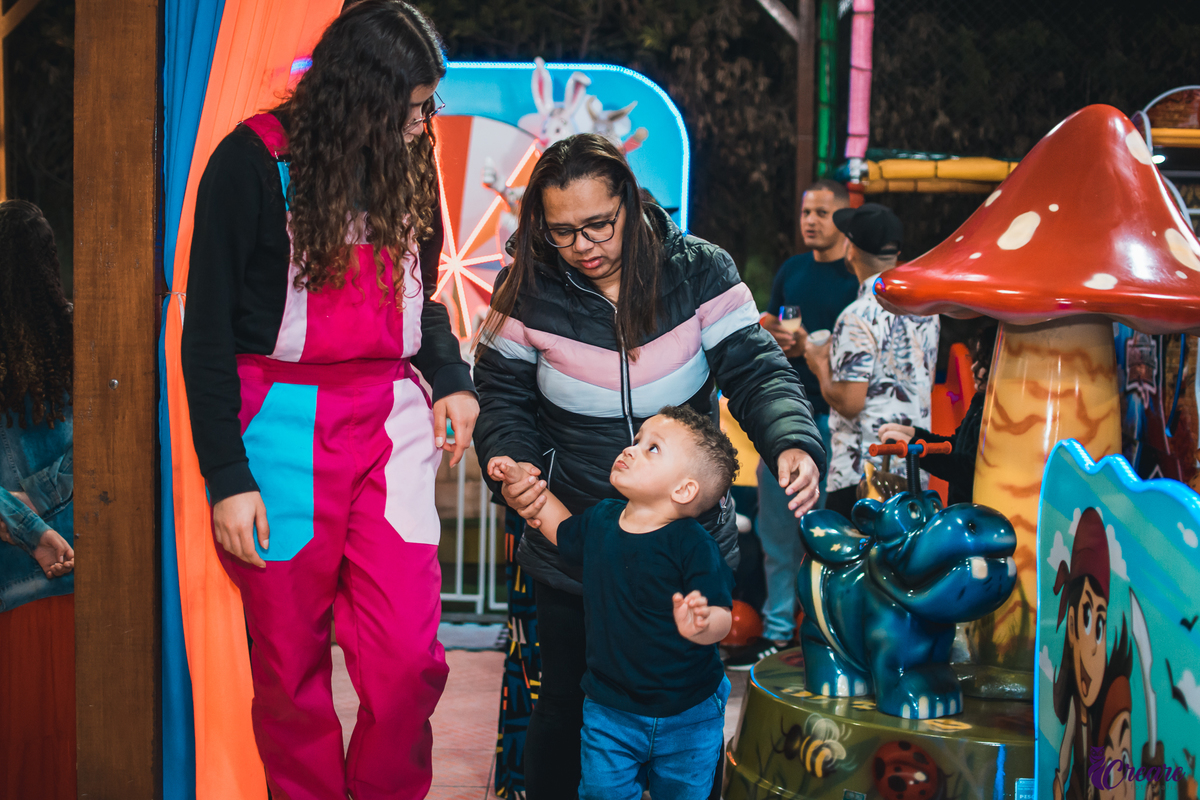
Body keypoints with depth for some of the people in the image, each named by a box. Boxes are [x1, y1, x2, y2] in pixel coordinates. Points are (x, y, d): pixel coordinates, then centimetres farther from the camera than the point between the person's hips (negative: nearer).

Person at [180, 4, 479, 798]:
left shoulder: (403, 164, 10)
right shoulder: (255, 160, -6)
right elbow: (208, 329, -5)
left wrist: (451, 378, 4)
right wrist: (226, 476, -10)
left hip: (390, 421, 4)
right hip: (284, 427, -4)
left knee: (410, 657, -5)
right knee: (291, 667, 5)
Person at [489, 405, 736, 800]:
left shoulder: (692, 544, -20)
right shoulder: (600, 519, -1)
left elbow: (722, 616, -23)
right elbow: (565, 532, 21)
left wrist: (700, 625, -45)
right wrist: (525, 483, 14)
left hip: (687, 718, -4)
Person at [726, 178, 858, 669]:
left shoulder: (860, 277, -5)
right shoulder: (791, 270, 13)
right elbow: (767, 325, 23)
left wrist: (812, 346, -19)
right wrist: (773, 339, 1)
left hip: (833, 414, -6)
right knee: (775, 523, 10)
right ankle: (777, 627, 20)